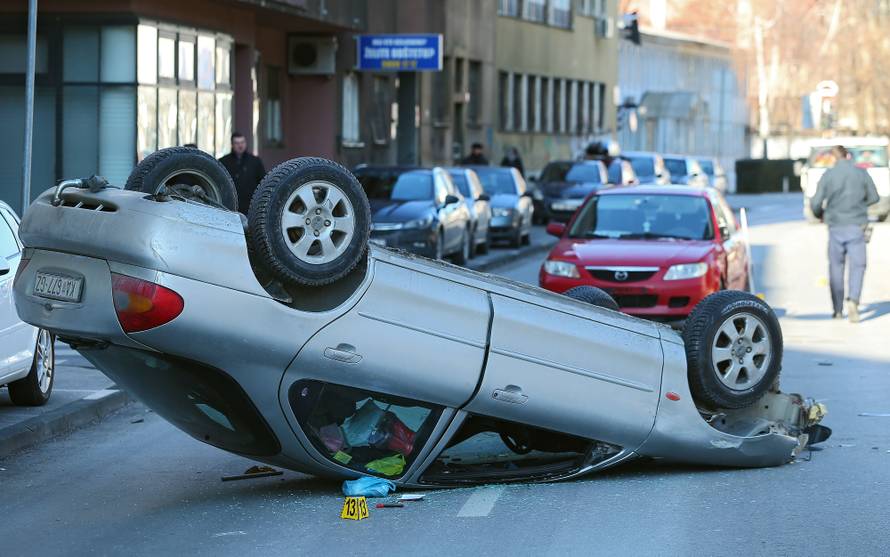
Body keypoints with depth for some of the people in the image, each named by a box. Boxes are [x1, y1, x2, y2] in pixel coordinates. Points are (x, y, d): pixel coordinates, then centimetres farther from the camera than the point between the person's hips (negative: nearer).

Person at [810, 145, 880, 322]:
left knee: (836, 267, 12)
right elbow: (874, 197, 8)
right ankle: (853, 299, -21)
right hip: (856, 227, 0)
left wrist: (820, 215, 17)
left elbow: (816, 203, -5)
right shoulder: (861, 173, -1)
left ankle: (838, 310, 15)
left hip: (835, 227, 0)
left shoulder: (828, 175, -4)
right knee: (857, 265, 3)